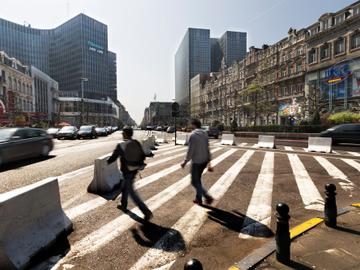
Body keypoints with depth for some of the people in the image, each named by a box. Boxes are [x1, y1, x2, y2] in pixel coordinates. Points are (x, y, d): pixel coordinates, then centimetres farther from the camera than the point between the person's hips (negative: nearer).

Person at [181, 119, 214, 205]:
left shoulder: (193, 135, -17)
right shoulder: (205, 134, 6)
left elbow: (190, 151, -18)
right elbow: (207, 149, 9)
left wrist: (185, 162, -6)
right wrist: (209, 163, 14)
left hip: (197, 162, -8)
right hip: (204, 161, 8)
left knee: (194, 182, 6)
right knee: (198, 179, 21)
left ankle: (207, 197, -1)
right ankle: (198, 198, 28)